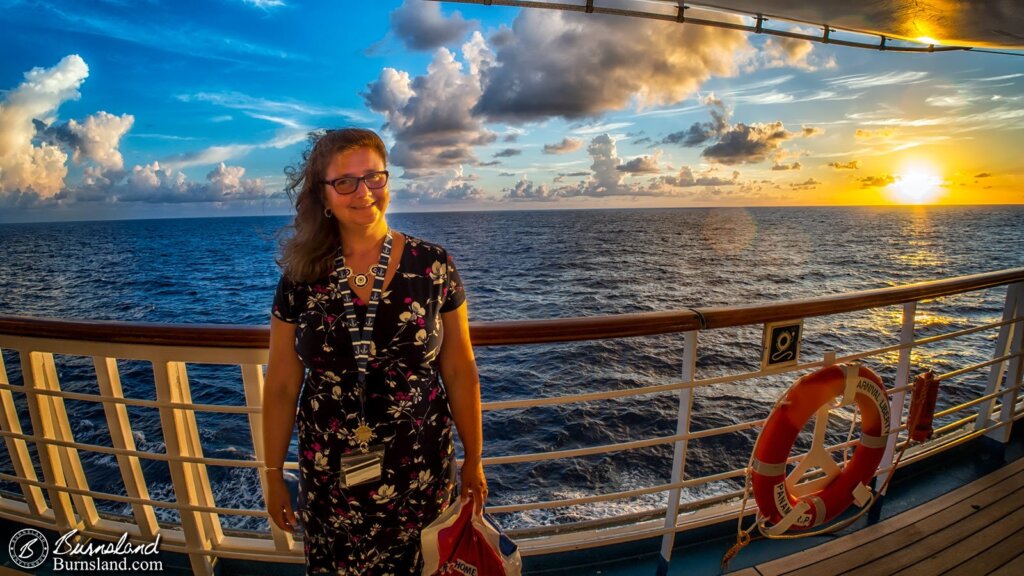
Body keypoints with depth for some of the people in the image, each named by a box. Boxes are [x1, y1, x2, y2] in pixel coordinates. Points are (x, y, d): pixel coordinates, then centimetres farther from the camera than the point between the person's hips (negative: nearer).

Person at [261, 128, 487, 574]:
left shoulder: (433, 266, -11)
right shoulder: (300, 277, -7)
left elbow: (460, 371, -4)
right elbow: (281, 386, 2)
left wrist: (473, 460, 2)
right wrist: (273, 475, 8)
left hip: (419, 471, -1)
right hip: (329, 474, 2)